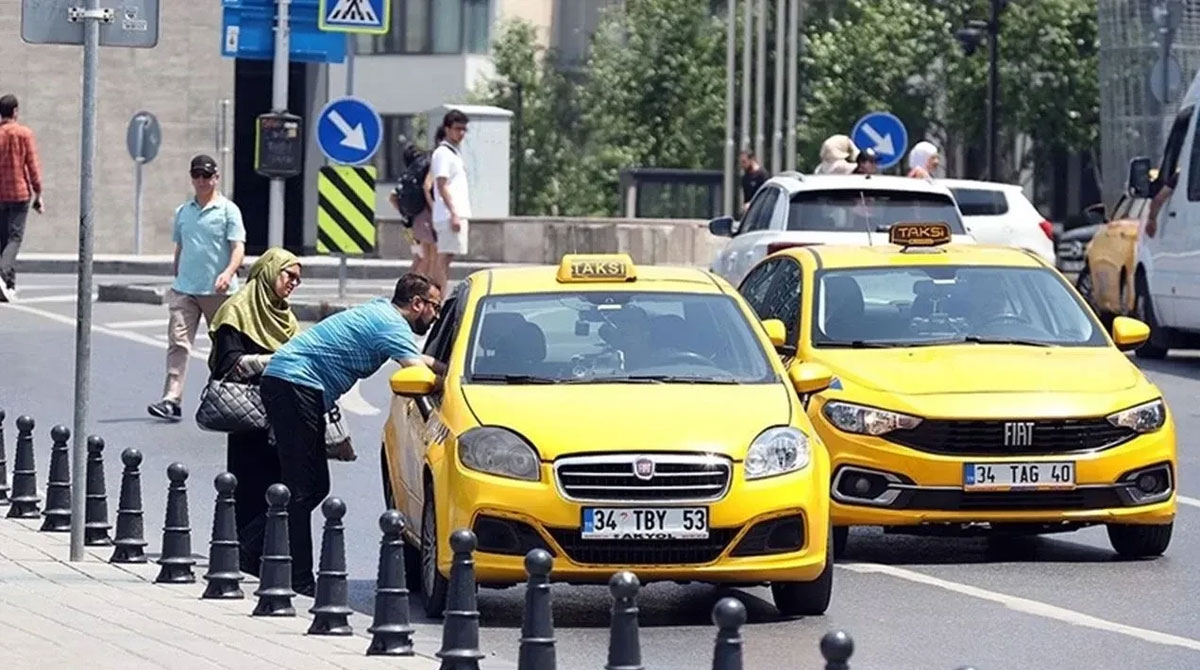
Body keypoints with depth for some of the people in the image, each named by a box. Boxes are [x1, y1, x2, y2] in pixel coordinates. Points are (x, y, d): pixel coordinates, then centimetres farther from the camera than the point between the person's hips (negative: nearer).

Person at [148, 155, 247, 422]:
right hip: (185, 289, 3)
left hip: (218, 291, -3)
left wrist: (229, 272, -28)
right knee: (178, 342, -10)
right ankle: (171, 400, -18)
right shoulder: (183, 212, 14)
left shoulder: (228, 210, -2)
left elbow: (238, 247, -11)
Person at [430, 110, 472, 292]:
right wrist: (454, 213, -22)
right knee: (444, 258, -11)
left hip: (458, 214, 10)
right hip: (450, 215, -10)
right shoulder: (443, 153, -10)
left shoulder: (455, 152, 20)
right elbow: (442, 186, -17)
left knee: (446, 258, 9)